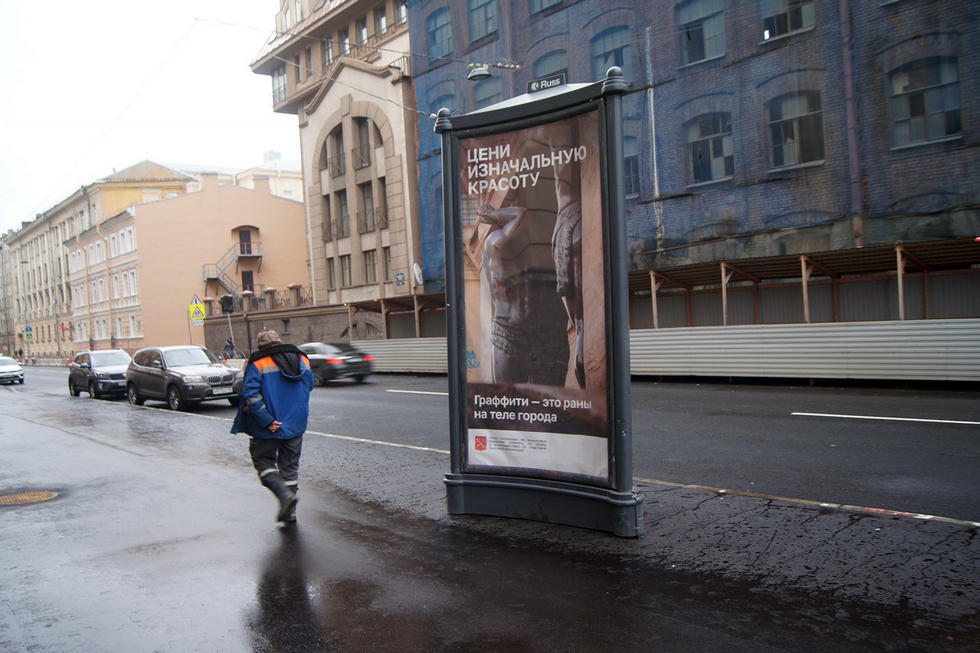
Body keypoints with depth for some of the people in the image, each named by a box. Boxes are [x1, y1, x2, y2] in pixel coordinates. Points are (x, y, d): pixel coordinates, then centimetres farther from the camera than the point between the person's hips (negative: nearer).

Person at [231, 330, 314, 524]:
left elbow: (251, 394, -19)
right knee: (290, 467, 14)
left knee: (264, 462, 11)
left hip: (268, 428, -5)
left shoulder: (257, 364, -8)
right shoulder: (302, 360, 8)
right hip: (296, 425, 5)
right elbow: (309, 387, 15)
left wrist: (266, 420, -18)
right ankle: (289, 513, 14)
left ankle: (284, 493, -13)